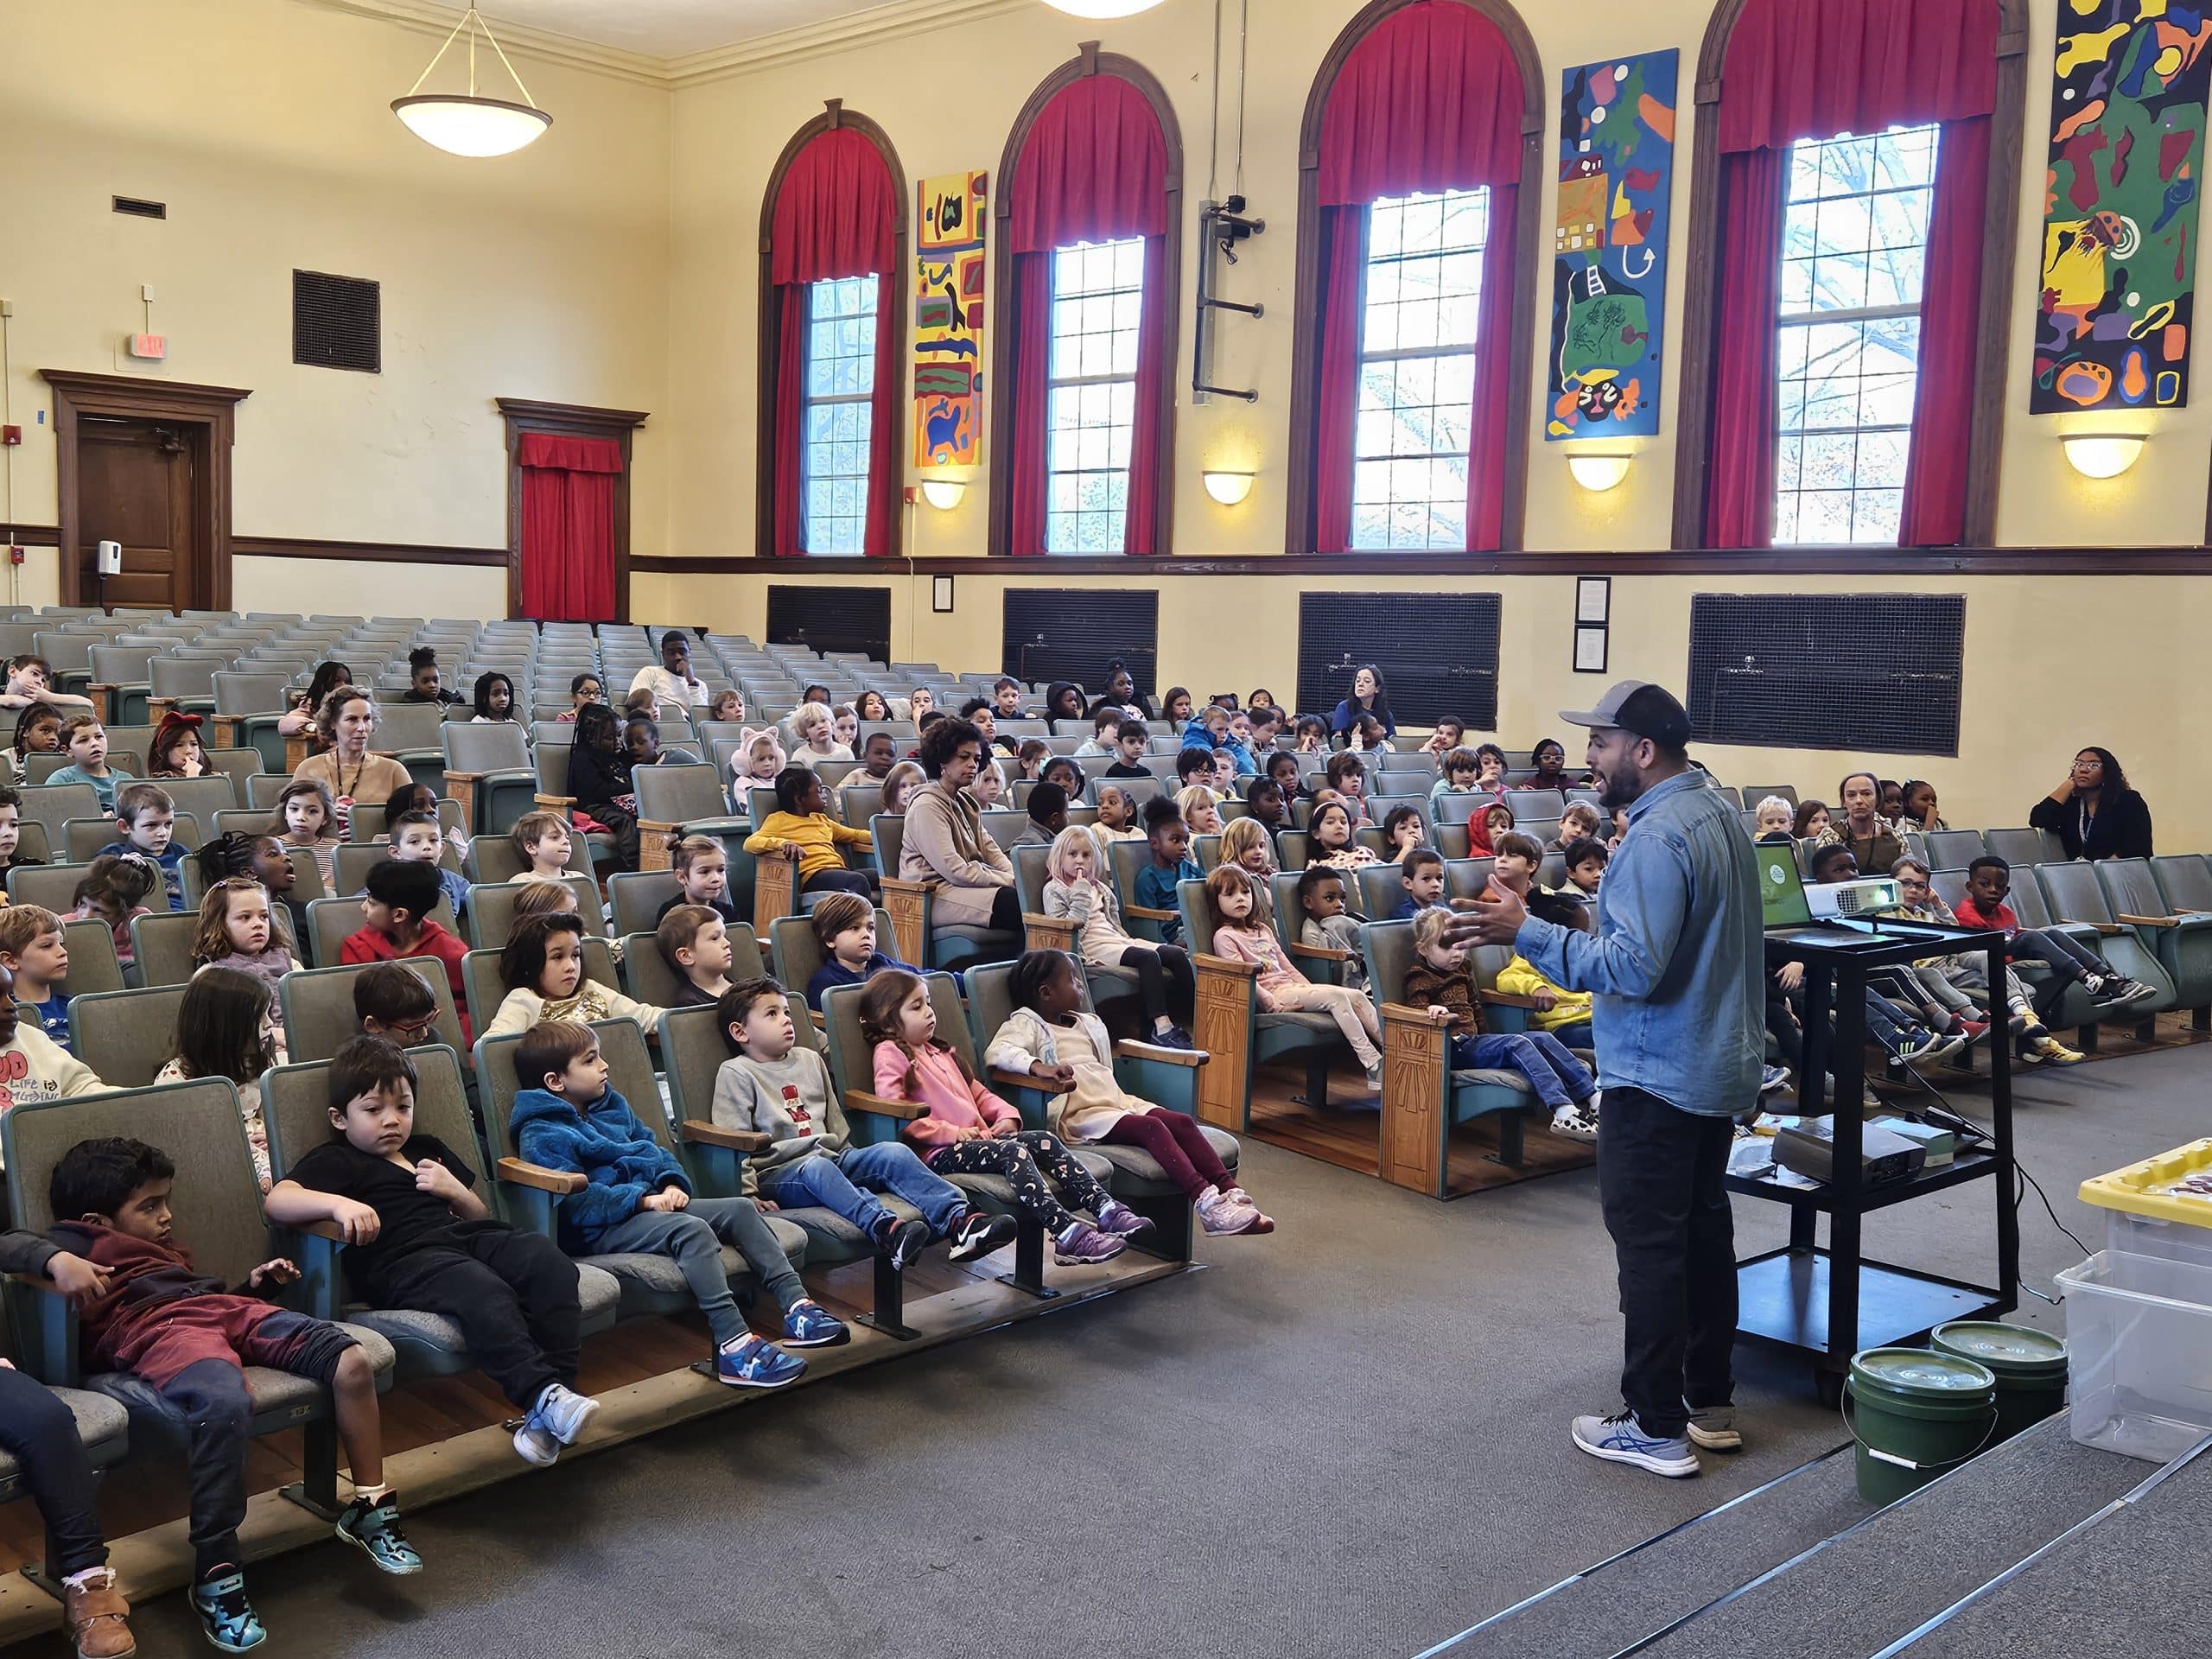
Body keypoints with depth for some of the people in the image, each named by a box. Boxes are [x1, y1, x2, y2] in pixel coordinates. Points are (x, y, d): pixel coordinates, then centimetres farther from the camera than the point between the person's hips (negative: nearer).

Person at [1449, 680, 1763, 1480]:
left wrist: (1527, 931, -27)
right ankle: (1710, 1403, 27)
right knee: (1705, 1231, 17)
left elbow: (1633, 967, -28)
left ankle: (1656, 1428, 4)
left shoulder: (1657, 836, -22)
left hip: (1658, 1077, -10)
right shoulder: (1719, 814, 9)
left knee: (1649, 1246, -2)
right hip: (1721, 1064, 10)